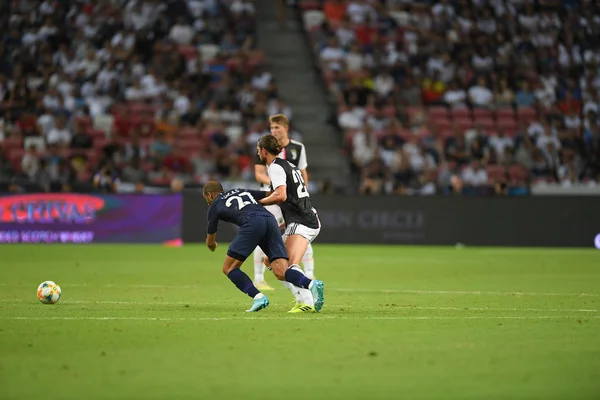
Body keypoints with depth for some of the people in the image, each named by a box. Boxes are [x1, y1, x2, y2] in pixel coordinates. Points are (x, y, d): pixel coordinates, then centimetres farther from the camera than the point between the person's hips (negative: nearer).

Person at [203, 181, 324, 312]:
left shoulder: (214, 207, 24)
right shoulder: (241, 191, 37)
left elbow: (210, 242, 33)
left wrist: (212, 245, 56)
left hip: (252, 223, -5)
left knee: (229, 268, 8)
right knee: (281, 272, -4)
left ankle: (258, 297, -9)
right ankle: (312, 285, -32)